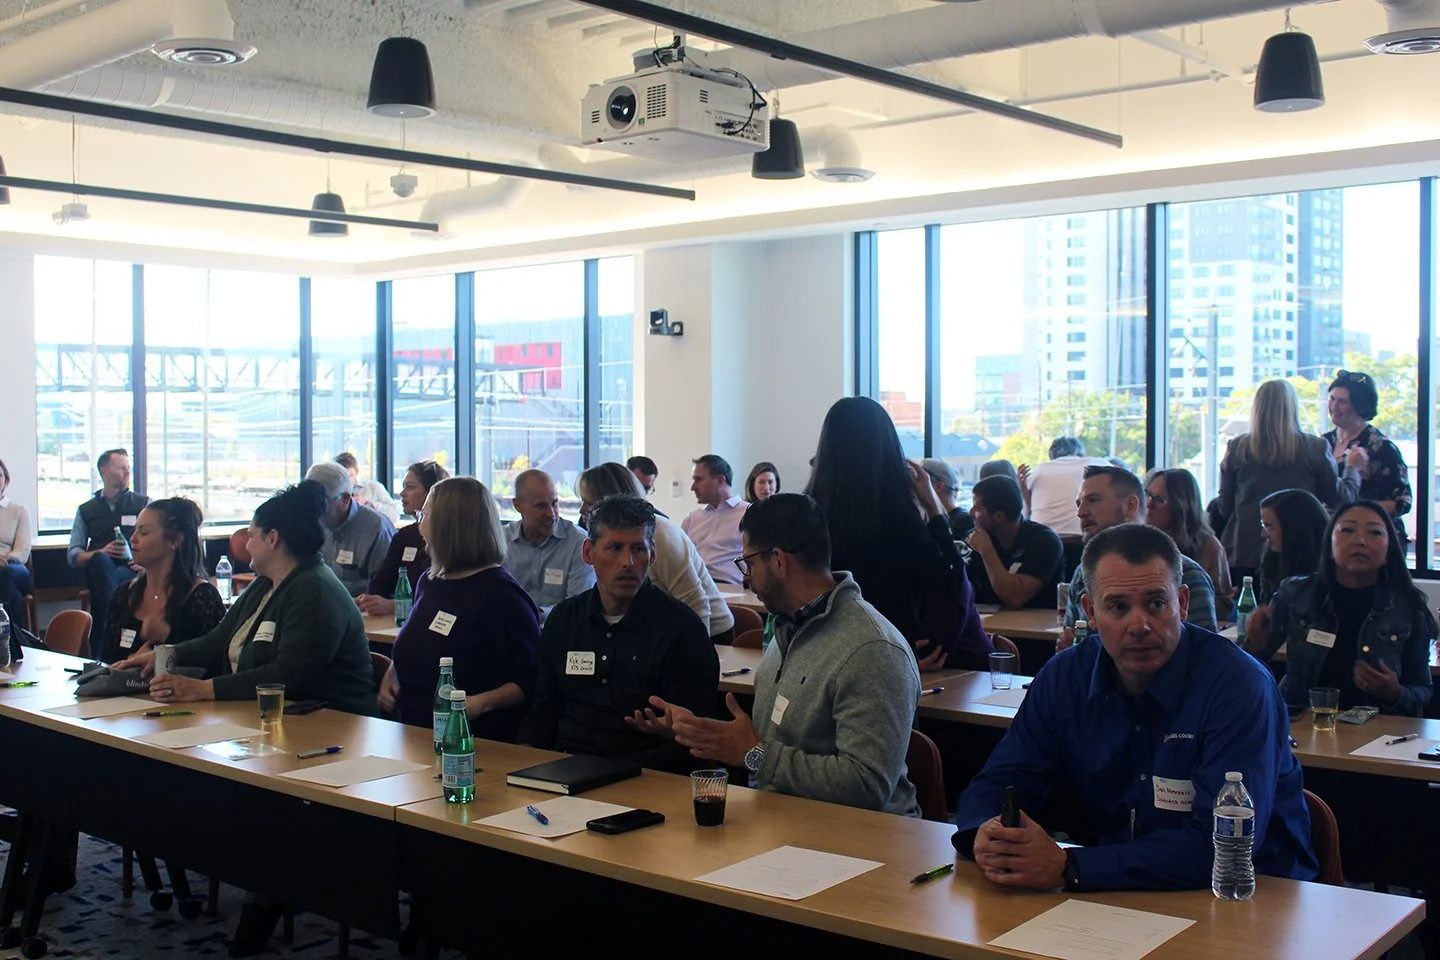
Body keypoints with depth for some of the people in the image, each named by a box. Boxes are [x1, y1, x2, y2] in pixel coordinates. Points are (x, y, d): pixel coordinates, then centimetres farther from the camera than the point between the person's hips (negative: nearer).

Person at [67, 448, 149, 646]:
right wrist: (100, 553, -6)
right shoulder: (86, 510, 23)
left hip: (132, 572, -1)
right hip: (98, 570, 1)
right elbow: (72, 555, 15)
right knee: (100, 560, -36)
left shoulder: (144, 504, 18)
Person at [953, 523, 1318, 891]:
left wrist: (1067, 868, -29)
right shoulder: (1065, 677, -2)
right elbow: (995, 784, 3)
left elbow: (1220, 846, -26)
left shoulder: (1238, 685, -18)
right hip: (1113, 894, 3)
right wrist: (988, 835, -21)